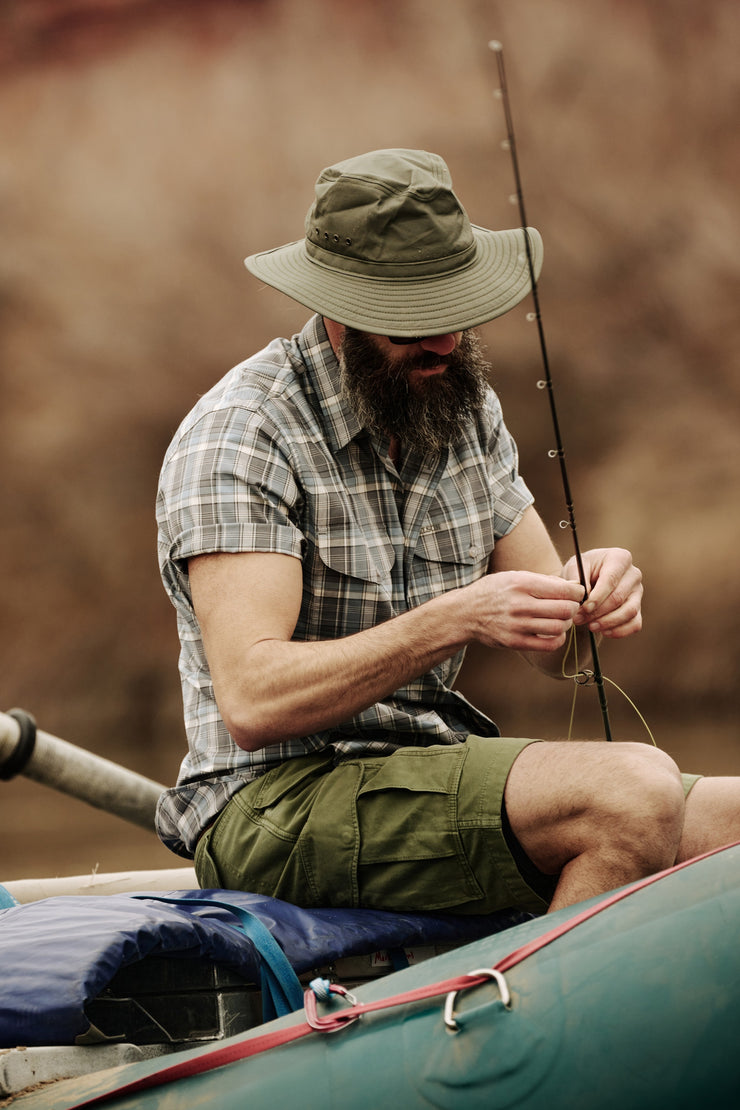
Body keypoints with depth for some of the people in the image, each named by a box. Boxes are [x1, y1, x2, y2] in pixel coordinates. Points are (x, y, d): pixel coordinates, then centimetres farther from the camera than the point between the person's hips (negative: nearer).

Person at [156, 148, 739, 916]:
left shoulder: (464, 408, 11)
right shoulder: (240, 436, -12)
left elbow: (555, 649, 12)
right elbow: (252, 701, -22)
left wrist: (590, 598, -12)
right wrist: (455, 620, -29)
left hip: (430, 776, 8)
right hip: (274, 803, -8)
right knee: (633, 793, -27)